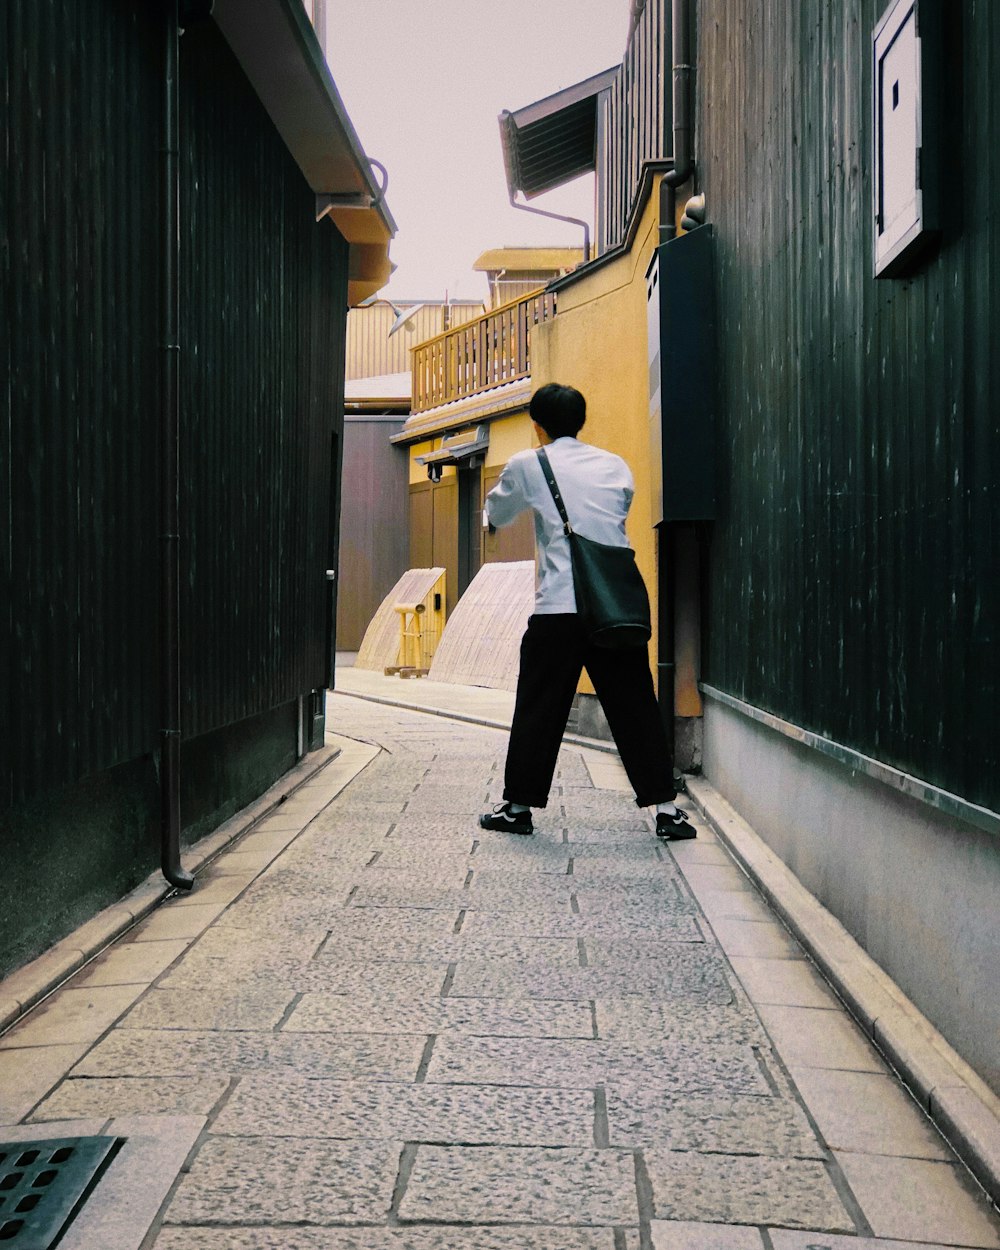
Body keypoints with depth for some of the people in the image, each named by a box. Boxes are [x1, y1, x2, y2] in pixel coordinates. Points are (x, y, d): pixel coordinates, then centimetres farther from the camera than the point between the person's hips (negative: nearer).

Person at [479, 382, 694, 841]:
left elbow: (496, 515, 19)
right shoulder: (616, 465, 11)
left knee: (538, 708, 9)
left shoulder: (528, 465, 3)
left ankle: (518, 805, 17)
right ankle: (665, 808, 7)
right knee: (635, 708, 8)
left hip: (558, 608, -3)